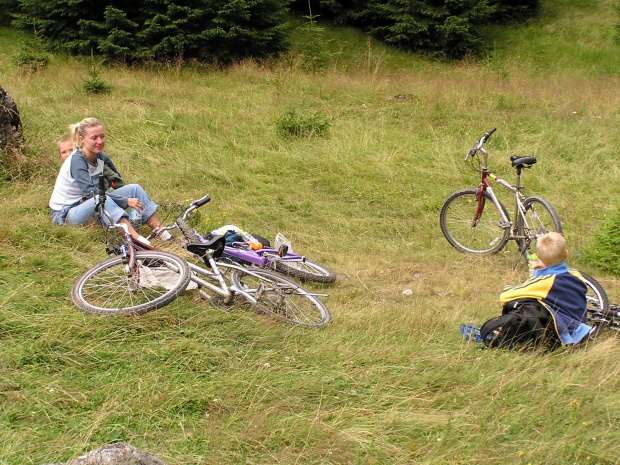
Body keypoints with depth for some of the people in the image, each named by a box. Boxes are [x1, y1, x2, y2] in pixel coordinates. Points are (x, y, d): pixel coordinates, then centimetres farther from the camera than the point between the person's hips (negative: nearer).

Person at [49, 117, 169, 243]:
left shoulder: (100, 157, 1)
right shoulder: (77, 160, -22)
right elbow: (91, 192, -31)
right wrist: (126, 201, -31)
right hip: (66, 215, -8)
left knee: (135, 188, -6)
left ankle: (158, 229, -16)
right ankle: (135, 238, -50)